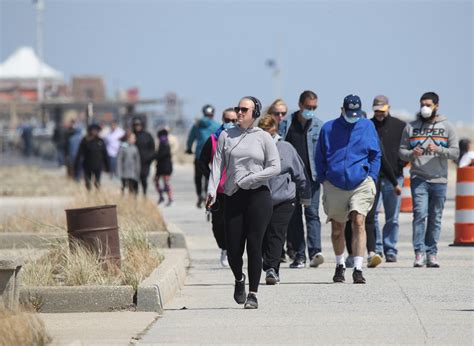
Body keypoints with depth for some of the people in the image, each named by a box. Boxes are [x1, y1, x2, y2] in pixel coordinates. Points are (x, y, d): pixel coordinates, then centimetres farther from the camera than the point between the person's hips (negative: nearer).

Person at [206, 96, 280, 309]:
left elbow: (275, 167, 0)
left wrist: (245, 181, -8)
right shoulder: (226, 136, 9)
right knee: (233, 249, 0)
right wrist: (212, 190, -12)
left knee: (254, 246, -6)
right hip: (233, 197, 2)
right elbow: (218, 164, 3)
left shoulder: (263, 137, 3)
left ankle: (253, 293, 0)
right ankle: (239, 280, 30)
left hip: (258, 196, -2)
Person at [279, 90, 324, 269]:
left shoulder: (318, 125, 7)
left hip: (311, 175, -1)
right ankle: (299, 255, 10)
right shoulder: (286, 123, 6)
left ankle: (315, 251, -19)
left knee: (312, 213, -11)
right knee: (294, 216, 4)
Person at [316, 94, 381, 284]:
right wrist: (323, 180, 5)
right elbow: (319, 157, 12)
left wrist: (371, 178, 1)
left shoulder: (367, 126, 5)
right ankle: (340, 265, 32)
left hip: (360, 183, -2)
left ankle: (358, 268, -18)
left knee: (358, 222, -16)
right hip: (334, 186, 2)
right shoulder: (328, 128, 4)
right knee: (337, 228, 11)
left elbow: (375, 155, 10)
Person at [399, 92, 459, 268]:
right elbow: (401, 151, 10)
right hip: (418, 179, -1)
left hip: (439, 180, 1)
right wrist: (412, 154, -13)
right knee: (420, 214, -13)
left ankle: (432, 253, 10)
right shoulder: (411, 127, 9)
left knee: (435, 218, 4)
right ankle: (419, 252, -13)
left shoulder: (447, 127, 8)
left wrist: (439, 150, -16)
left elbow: (455, 152, 2)